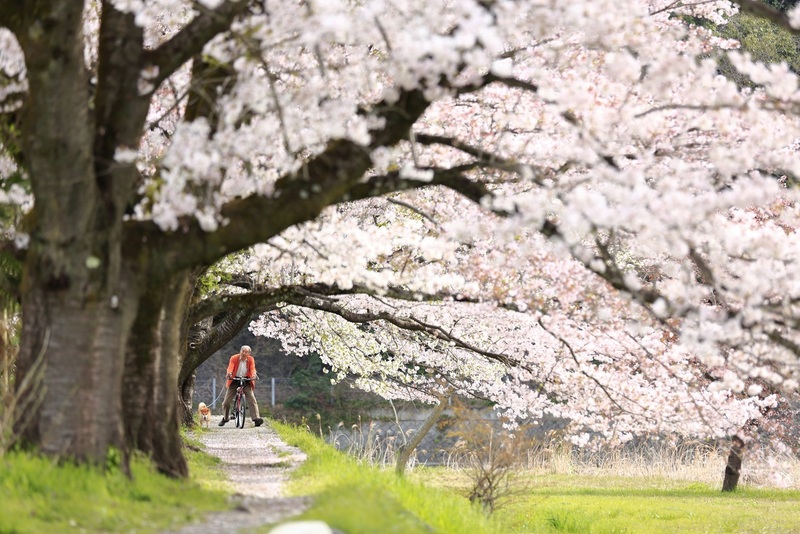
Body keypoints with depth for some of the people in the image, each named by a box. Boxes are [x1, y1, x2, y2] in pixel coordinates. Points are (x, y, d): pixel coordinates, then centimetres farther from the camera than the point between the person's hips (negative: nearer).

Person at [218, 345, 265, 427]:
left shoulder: (251, 359, -2)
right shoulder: (234, 358, -6)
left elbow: (252, 368, -17)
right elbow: (230, 367, -21)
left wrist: (254, 374, -40)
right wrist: (229, 373, -44)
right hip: (234, 380, 0)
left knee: (252, 399, -17)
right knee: (226, 401, 0)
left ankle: (256, 419, -25)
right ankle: (225, 418, 23)